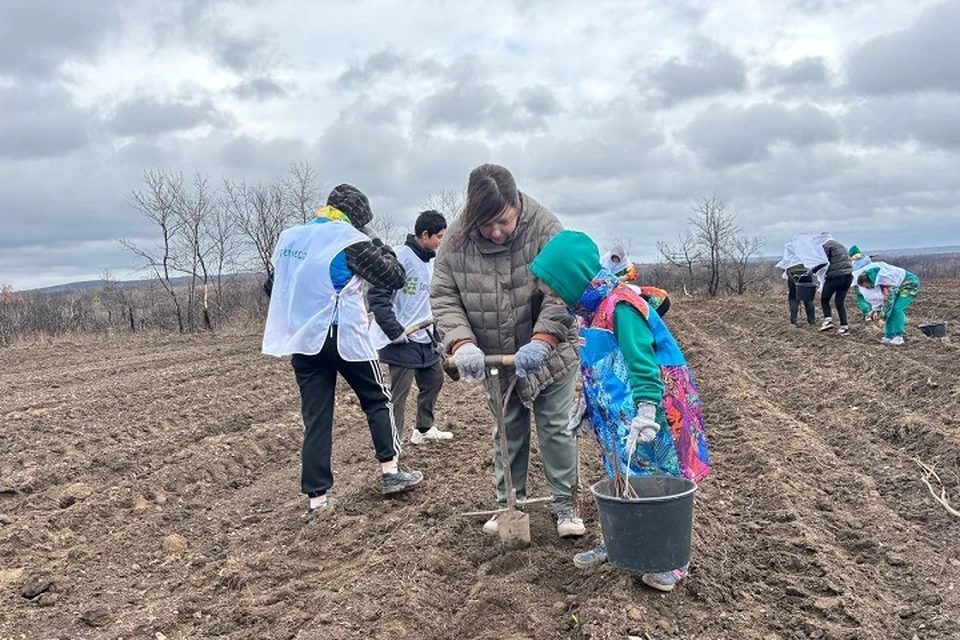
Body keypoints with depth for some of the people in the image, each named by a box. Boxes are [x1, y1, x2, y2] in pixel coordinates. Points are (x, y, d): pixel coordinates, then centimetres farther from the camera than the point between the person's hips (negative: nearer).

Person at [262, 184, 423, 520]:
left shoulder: (288, 237, 9)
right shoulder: (350, 240, -10)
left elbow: (272, 287, 19)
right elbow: (395, 277, -7)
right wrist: (376, 243, 6)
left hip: (302, 341, 5)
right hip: (343, 337, -5)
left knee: (316, 418, 8)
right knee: (377, 400, 15)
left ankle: (316, 498, 8)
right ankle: (390, 472, 17)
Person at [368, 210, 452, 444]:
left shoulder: (430, 262, 9)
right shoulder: (400, 257, -16)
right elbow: (377, 296, -19)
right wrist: (394, 331, -19)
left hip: (425, 338, 9)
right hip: (402, 340, -9)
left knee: (434, 380, 18)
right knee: (398, 393, -4)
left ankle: (425, 428, 34)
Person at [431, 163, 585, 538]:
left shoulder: (545, 228, -22)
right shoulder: (457, 240, -15)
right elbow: (443, 297, -13)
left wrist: (542, 341, -37)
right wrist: (461, 343, -29)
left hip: (549, 353, -2)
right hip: (495, 357, 3)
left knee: (555, 427, 6)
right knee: (507, 430, 15)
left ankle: (564, 504, 21)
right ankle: (508, 503, 30)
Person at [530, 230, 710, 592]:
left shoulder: (621, 307, -22)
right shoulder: (591, 309, 6)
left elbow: (643, 365, -26)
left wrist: (644, 415, -31)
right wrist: (585, 406, 20)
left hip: (644, 412, -8)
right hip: (616, 416, 8)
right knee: (620, 478, 18)